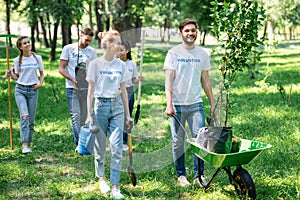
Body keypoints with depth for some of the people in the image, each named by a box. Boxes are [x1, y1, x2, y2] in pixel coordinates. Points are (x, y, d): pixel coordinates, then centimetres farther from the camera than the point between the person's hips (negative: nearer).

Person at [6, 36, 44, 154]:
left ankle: (28, 143, 13)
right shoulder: (17, 60, 3)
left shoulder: (37, 58, 4)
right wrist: (10, 75, -10)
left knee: (31, 119, 2)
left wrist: (40, 83, -6)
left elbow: (42, 74, 13)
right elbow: (17, 77, 10)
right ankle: (24, 145, -21)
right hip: (20, 90, -1)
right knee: (24, 116, -18)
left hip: (33, 90, 1)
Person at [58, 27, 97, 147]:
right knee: (75, 116, -10)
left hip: (87, 88, 3)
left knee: (85, 117, 6)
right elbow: (61, 69, 1)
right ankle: (79, 142, -12)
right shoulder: (68, 49, 3)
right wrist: (72, 79, -14)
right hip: (72, 88, -3)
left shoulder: (92, 52, 10)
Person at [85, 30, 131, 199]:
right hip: (101, 105, -2)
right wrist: (89, 114, -6)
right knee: (100, 147, 7)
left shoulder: (121, 65, 7)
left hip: (117, 106, 2)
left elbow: (123, 90, 11)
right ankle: (101, 178, 30)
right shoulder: (95, 64, -3)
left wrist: (128, 114, 10)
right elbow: (91, 90, -2)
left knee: (117, 148, -6)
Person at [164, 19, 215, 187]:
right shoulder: (174, 53, -1)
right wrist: (169, 104, -16)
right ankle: (181, 175, 16)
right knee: (178, 142, 4)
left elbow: (206, 80, 14)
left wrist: (212, 103, 11)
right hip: (177, 105, -2)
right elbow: (169, 80, -6)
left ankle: (199, 175, 6)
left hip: (196, 104, 2)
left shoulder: (203, 54, 9)